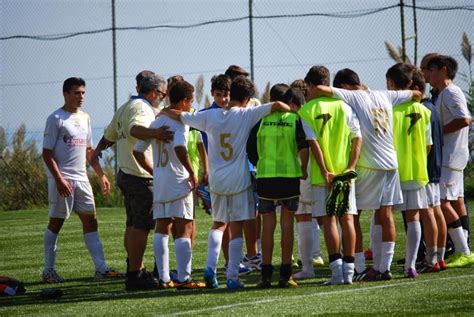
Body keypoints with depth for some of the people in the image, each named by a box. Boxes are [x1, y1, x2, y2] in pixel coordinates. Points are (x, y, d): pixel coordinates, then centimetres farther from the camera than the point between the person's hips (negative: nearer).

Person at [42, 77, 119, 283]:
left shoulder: (84, 118, 15)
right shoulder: (56, 119, -7)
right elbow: (47, 153, -11)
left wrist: (101, 175, 17)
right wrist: (59, 179, -19)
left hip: (81, 179, 7)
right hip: (62, 179, -7)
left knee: (90, 221, 1)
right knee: (56, 222, -1)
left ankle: (101, 268, -2)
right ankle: (48, 270, 7)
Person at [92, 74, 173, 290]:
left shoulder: (125, 108, 18)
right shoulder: (142, 108, -12)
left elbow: (109, 136, 30)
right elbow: (135, 129, -34)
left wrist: (97, 152, 47)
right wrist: (154, 133, -51)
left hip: (125, 173, 10)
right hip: (141, 176, -10)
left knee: (132, 224, 17)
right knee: (141, 226, -9)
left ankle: (135, 268, 26)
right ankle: (135, 275, -11)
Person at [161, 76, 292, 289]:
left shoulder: (210, 116, 1)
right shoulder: (246, 115, -9)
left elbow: (180, 116, 9)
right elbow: (277, 106, -16)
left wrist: (163, 112, 28)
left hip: (216, 181, 4)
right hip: (239, 181, -4)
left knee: (218, 224, 21)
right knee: (236, 230, 2)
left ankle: (210, 268, 6)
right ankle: (232, 277, 0)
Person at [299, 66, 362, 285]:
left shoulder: (306, 111, -4)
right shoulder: (344, 107, 5)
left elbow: (313, 143, -12)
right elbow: (357, 139, -1)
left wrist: (325, 172, -11)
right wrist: (351, 167, -4)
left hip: (322, 175, -3)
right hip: (345, 172, 3)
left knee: (329, 220, 0)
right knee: (347, 218, 6)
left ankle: (337, 270, -6)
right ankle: (348, 270, 5)